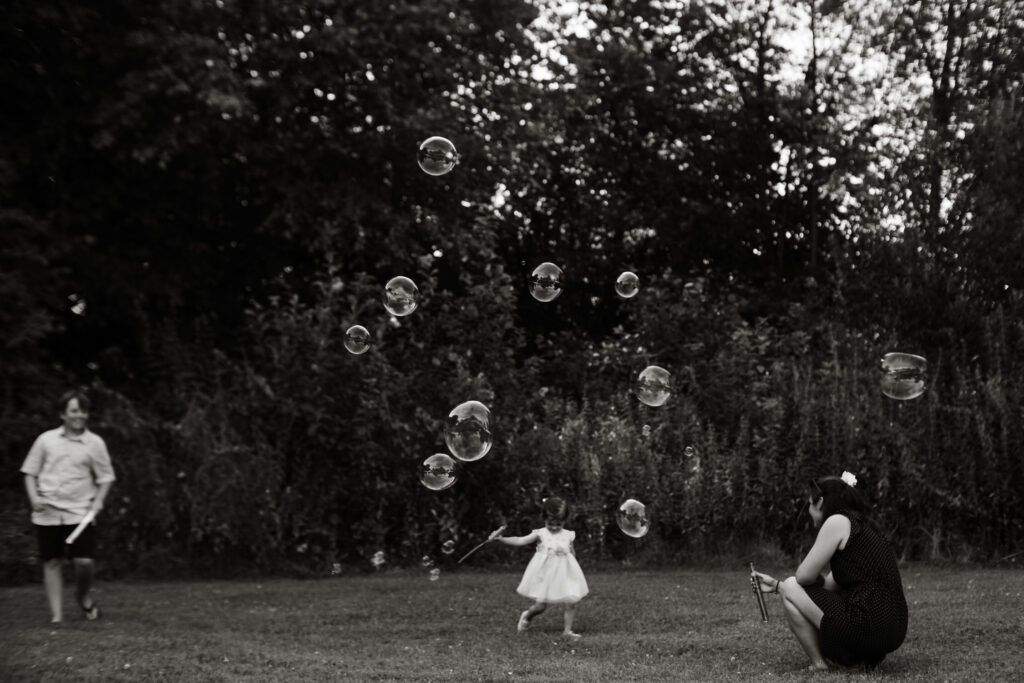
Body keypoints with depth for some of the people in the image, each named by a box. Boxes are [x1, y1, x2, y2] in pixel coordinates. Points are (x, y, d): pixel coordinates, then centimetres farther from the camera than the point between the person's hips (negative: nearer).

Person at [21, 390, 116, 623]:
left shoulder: (95, 443, 3)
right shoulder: (46, 440, 4)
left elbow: (105, 477, 8)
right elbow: (30, 472, 9)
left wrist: (98, 500, -7)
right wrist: (34, 498, -5)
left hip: (80, 510, -1)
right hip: (47, 513, 1)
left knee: (84, 561, -9)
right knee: (52, 562, 3)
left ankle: (83, 596, 22)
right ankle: (57, 615, 9)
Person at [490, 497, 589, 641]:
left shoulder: (568, 536, 1)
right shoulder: (541, 534, -6)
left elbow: (572, 553, 14)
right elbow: (520, 540, -16)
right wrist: (501, 539, -26)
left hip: (565, 574, 2)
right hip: (545, 575, -2)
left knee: (571, 602, -6)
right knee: (541, 605, 0)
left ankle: (568, 630, 13)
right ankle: (527, 616, 34)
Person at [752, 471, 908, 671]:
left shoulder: (838, 521, -6)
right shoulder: (861, 526, 21)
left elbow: (804, 576, -7)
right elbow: (828, 585, 24)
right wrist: (776, 585, 29)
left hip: (869, 628, -9)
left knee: (791, 588, 5)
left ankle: (819, 665, 5)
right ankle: (865, 657, 12)